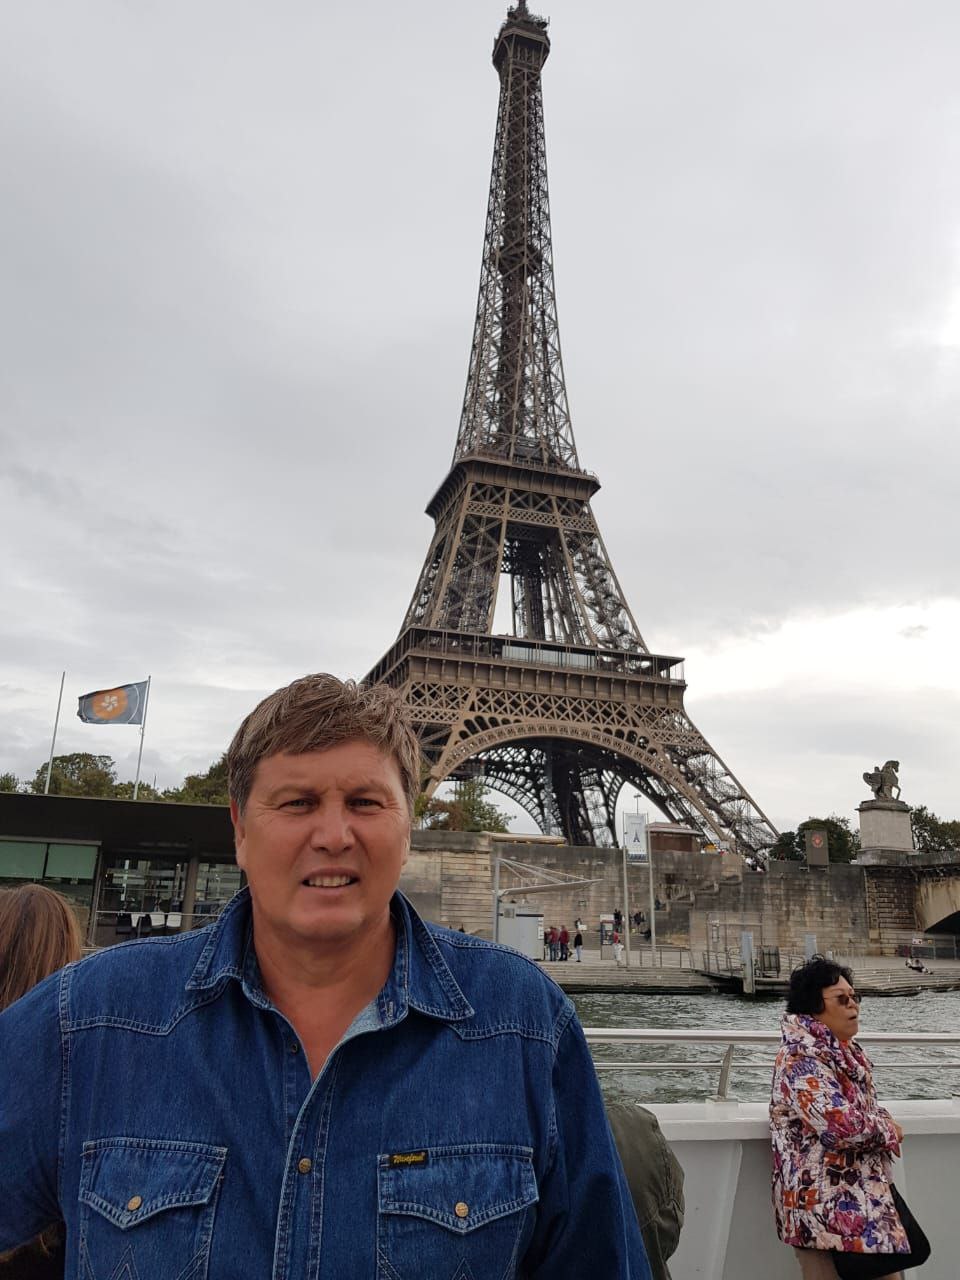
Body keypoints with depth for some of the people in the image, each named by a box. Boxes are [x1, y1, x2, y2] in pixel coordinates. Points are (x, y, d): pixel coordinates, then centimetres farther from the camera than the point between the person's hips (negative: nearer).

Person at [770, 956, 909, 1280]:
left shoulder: (843, 1052, 10)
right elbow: (842, 1125, -30)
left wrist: (885, 1122, -3)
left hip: (860, 1200, 9)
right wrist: (889, 1131, -11)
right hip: (828, 1210, -9)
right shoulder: (801, 1059, -21)